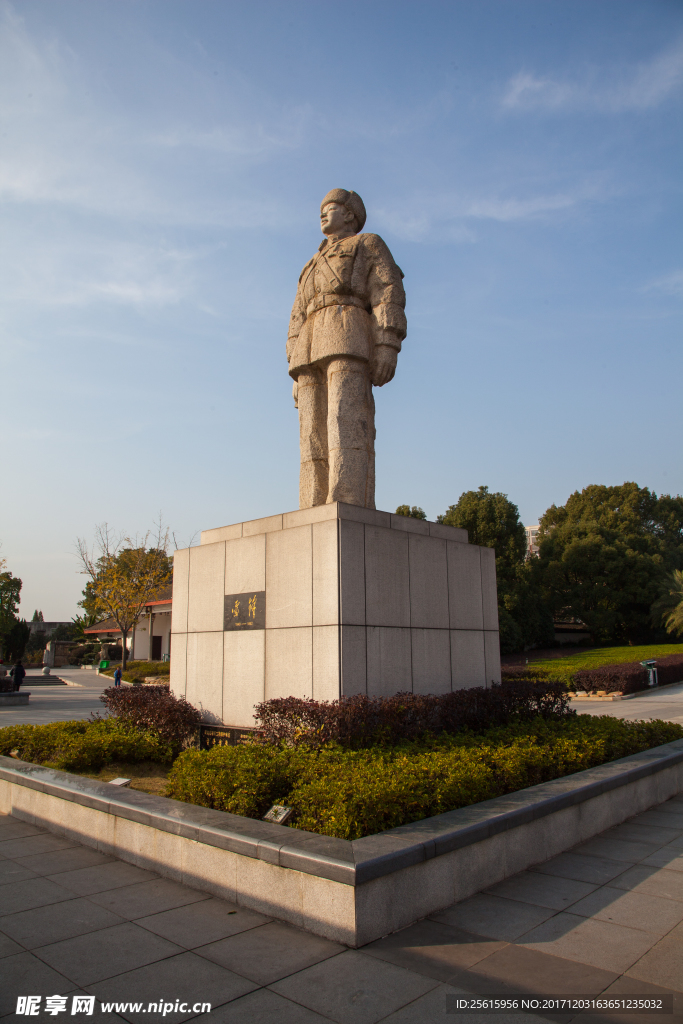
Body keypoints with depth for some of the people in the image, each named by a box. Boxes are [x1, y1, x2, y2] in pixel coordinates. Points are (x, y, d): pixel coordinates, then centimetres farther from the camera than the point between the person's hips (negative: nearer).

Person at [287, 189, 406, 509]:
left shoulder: (370, 245, 18)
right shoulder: (314, 268, 37)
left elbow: (388, 294, 1)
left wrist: (388, 346, -16)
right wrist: (299, 374, 13)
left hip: (349, 337, -6)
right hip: (311, 352, 6)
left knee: (346, 424, -24)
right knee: (315, 436, -8)